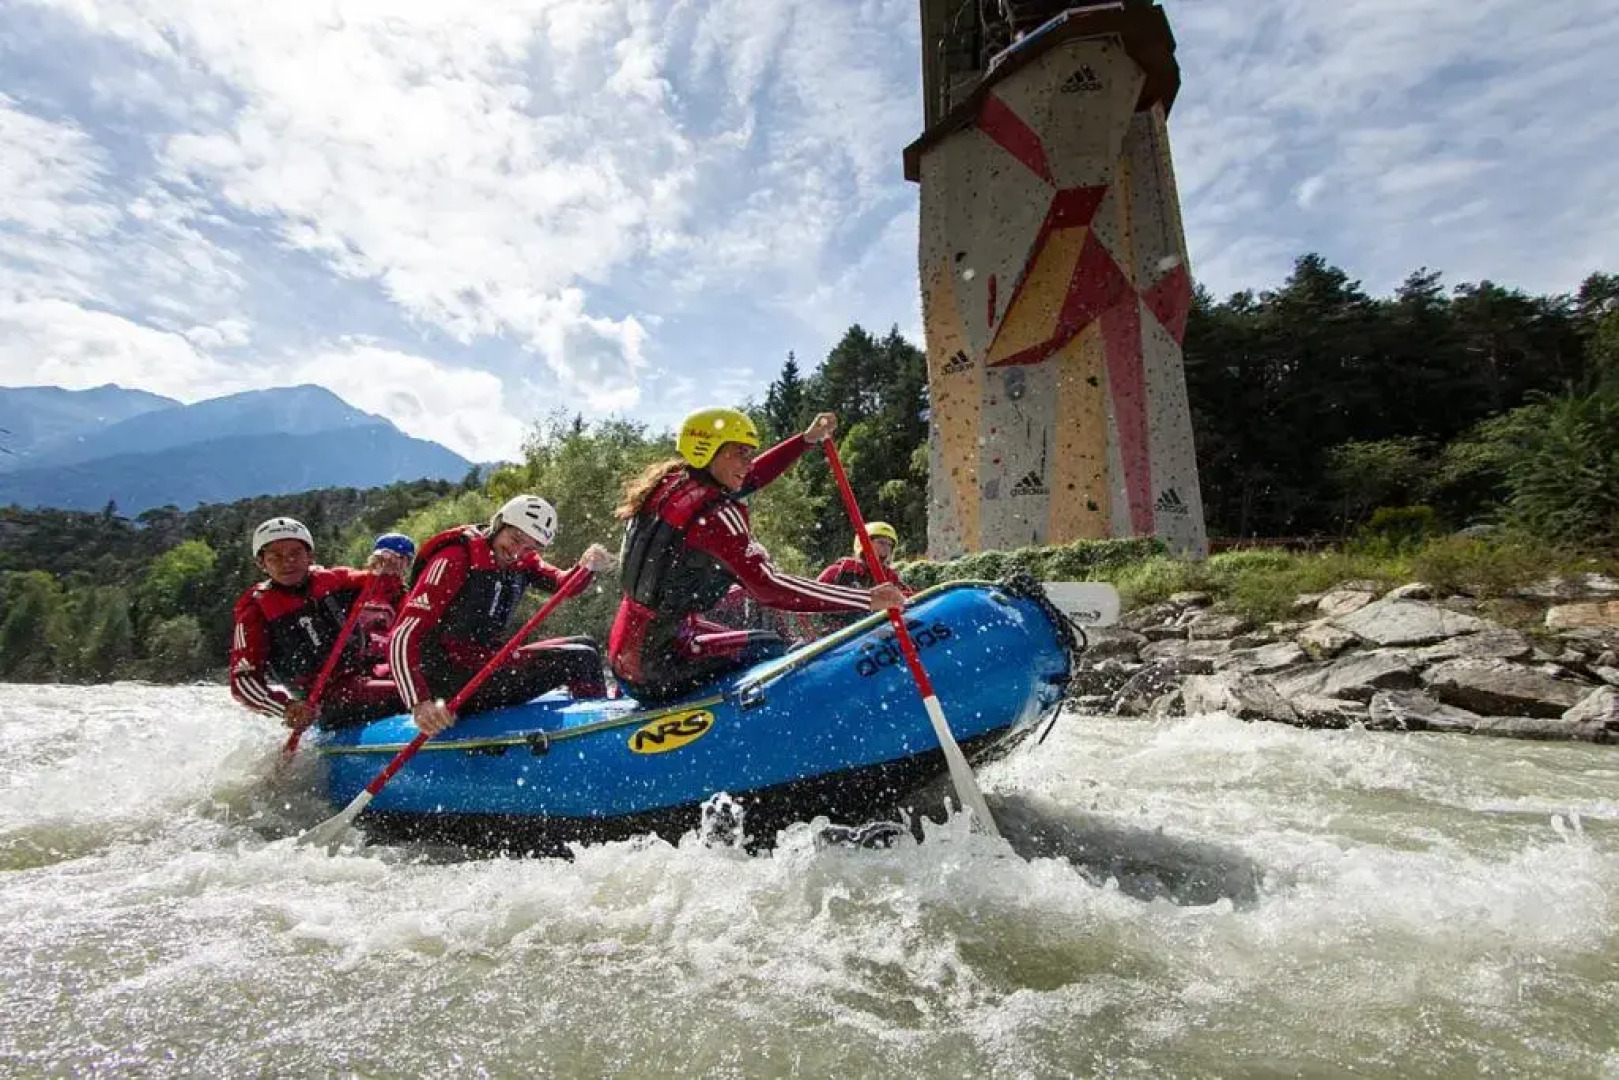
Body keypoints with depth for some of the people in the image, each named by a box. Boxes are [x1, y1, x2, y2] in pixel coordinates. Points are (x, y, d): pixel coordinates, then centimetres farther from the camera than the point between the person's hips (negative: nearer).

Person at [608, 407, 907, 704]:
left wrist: (808, 439, 13)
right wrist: (867, 599, -29)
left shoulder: (670, 484, 4)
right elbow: (768, 586, -30)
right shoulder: (714, 514, -22)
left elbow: (748, 479, 16)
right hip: (654, 664, -9)